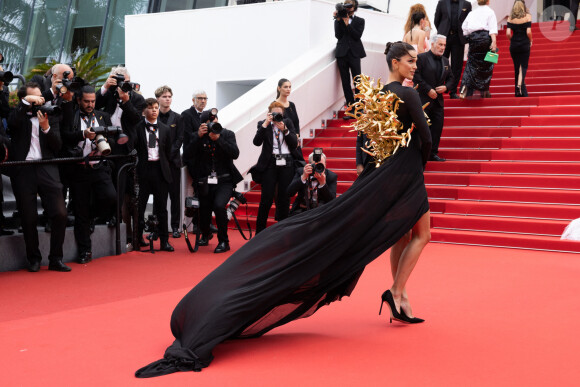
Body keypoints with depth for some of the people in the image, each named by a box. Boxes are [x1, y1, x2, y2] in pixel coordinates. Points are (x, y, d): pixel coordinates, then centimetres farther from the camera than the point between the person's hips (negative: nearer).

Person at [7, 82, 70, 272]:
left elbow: (58, 146, 6)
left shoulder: (51, 117, 16)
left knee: (60, 214, -7)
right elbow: (12, 123, -17)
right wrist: (26, 102, -16)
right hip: (23, 171, -2)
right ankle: (34, 259, 18)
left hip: (46, 169, 2)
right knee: (29, 218, 1)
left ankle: (56, 259, 6)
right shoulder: (18, 116, 8)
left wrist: (46, 128, -9)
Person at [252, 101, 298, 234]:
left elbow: (294, 144, 4)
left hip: (286, 164, 2)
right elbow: (257, 142, -10)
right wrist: (265, 124, -13)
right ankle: (260, 231, 1)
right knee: (266, 199, -7)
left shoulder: (287, 123, 11)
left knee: (284, 198, 4)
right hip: (270, 164, -2)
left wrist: (285, 130, -8)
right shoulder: (263, 124, 5)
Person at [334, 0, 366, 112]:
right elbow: (338, 35, -1)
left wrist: (347, 24, -10)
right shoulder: (338, 21, 13)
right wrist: (338, 20, -7)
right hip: (342, 54, 2)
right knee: (345, 82, 1)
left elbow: (357, 36, -5)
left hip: (354, 54, -2)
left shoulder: (359, 21, 10)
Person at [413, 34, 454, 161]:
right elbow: (416, 77, -14)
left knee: (437, 127, 6)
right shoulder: (422, 58, -6)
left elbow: (450, 78, 20)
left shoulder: (445, 61, 16)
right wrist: (428, 90, -16)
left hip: (438, 100, 7)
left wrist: (446, 87, -2)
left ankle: (433, 153, 14)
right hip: (423, 100, -7)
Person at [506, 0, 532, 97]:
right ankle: (520, 84, -24)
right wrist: (530, 41, 5)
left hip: (513, 45, 2)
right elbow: (528, 32, -11)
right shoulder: (527, 16, -4)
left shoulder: (510, 18, 1)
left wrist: (512, 40, 12)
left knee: (516, 67, 11)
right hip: (525, 45, -2)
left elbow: (508, 33, -6)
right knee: (523, 66, 2)